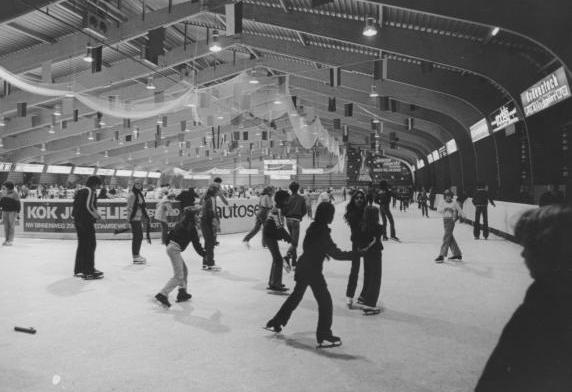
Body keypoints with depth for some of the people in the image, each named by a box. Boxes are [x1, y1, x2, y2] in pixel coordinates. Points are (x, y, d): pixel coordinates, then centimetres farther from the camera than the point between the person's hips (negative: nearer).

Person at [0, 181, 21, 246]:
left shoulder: (15, 194, -9)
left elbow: (18, 204, -8)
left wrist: (18, 212, -11)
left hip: (12, 211, -5)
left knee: (11, 226, -4)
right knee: (6, 225, 6)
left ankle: (11, 241, -2)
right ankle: (6, 240, 11)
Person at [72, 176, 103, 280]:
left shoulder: (80, 192, 18)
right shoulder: (90, 191, -10)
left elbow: (76, 206, 18)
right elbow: (89, 206, -19)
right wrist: (97, 215, -7)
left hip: (77, 220, 9)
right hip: (86, 221, -9)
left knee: (82, 245, 16)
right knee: (90, 245, -5)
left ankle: (78, 270, 23)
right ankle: (89, 272, -6)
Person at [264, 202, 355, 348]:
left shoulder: (313, 227, 5)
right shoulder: (322, 232, -21)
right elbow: (336, 254, -22)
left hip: (303, 267, 9)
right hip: (313, 270, -9)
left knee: (296, 296, 23)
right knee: (325, 301, 1)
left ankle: (276, 323, 33)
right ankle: (324, 335, 7)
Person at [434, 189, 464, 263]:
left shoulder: (454, 203, -4)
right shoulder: (442, 203, 5)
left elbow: (460, 211, 3)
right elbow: (438, 210, -10)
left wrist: (456, 217, -10)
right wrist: (445, 208, -26)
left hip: (451, 221, -5)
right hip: (445, 220, 6)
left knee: (446, 238, -11)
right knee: (450, 238, 13)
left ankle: (442, 256, -13)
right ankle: (457, 254, 26)